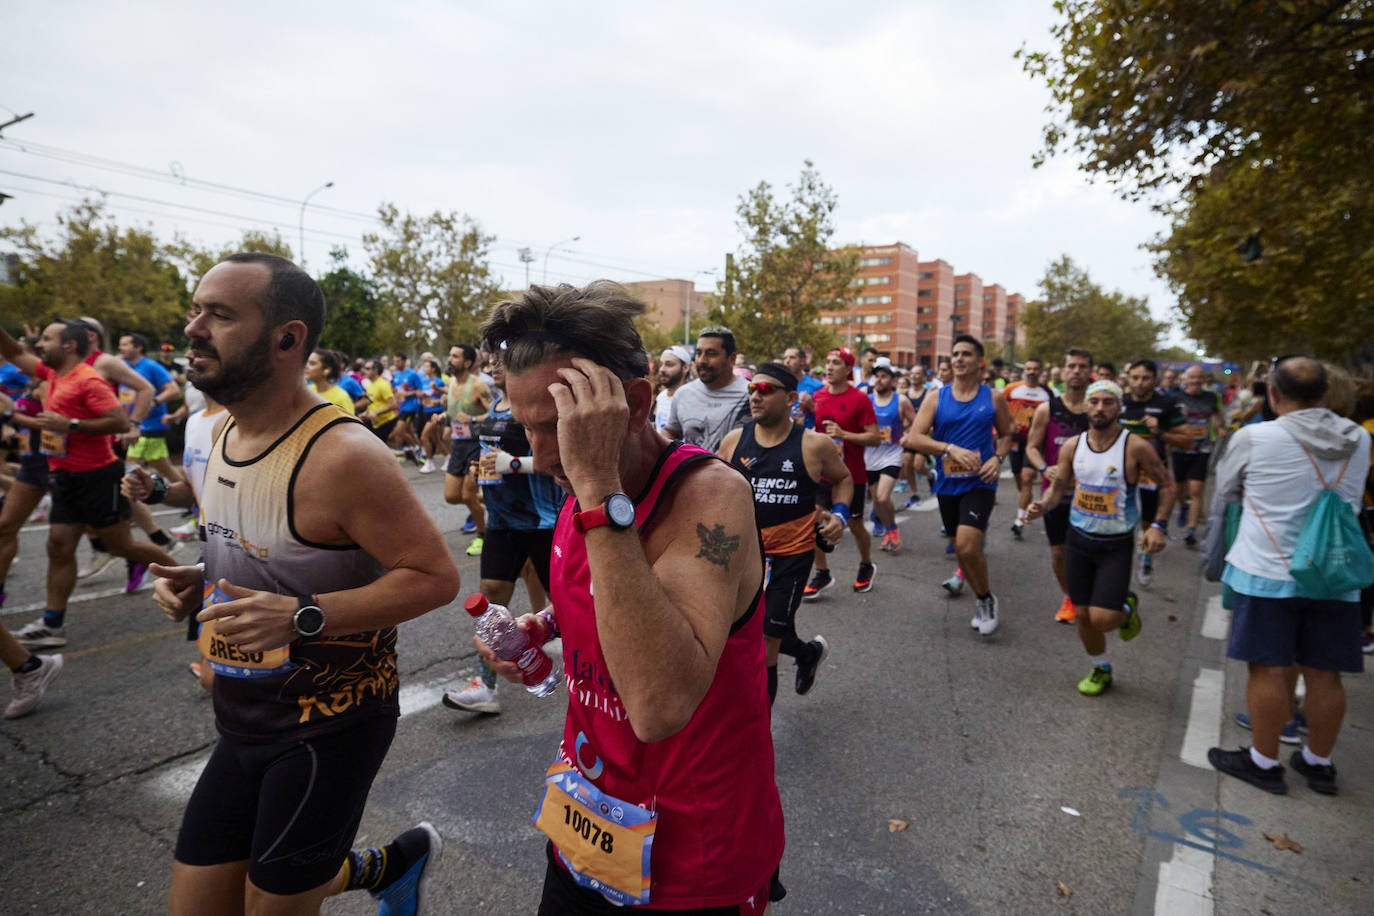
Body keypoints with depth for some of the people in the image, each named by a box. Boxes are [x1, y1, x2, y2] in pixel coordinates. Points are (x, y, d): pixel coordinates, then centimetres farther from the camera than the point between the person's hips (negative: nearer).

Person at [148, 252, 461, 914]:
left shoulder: (342, 456, -24)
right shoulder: (224, 433, 4)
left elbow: (436, 576, -23)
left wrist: (302, 615, -29)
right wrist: (199, 584, 0)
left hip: (330, 726, -8)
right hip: (245, 722, 8)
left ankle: (399, 859, 38)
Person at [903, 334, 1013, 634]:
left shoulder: (993, 398, 2)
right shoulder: (936, 398, 1)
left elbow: (1006, 434, 15)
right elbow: (913, 438, -9)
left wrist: (998, 458, -5)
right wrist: (951, 448, -21)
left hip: (980, 483, -3)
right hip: (948, 483, 3)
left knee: (966, 546, -19)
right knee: (963, 548, 13)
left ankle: (987, 598, 7)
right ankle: (982, 602, 35)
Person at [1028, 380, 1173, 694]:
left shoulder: (1135, 447, -13)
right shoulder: (1072, 446, -2)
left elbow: (1167, 485, -1)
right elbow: (1059, 486, 7)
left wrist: (1158, 525, -12)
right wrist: (1043, 504, -14)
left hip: (1117, 545, -3)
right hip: (1078, 539, 4)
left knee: (1101, 619, -11)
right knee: (1082, 615, 9)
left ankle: (1127, 607, 26)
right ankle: (1101, 669, 35)